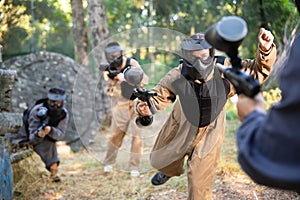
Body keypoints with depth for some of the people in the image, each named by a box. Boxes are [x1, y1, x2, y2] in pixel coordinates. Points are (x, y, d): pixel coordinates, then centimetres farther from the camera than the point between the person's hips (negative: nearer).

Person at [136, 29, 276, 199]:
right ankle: (172, 170, 65)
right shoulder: (178, 76, -25)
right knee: (160, 160, 27)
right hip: (181, 126, 3)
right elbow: (160, 95, -9)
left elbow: (258, 71, -21)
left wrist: (265, 51, -41)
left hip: (209, 133, -2)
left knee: (200, 185, 1)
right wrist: (145, 106, -30)